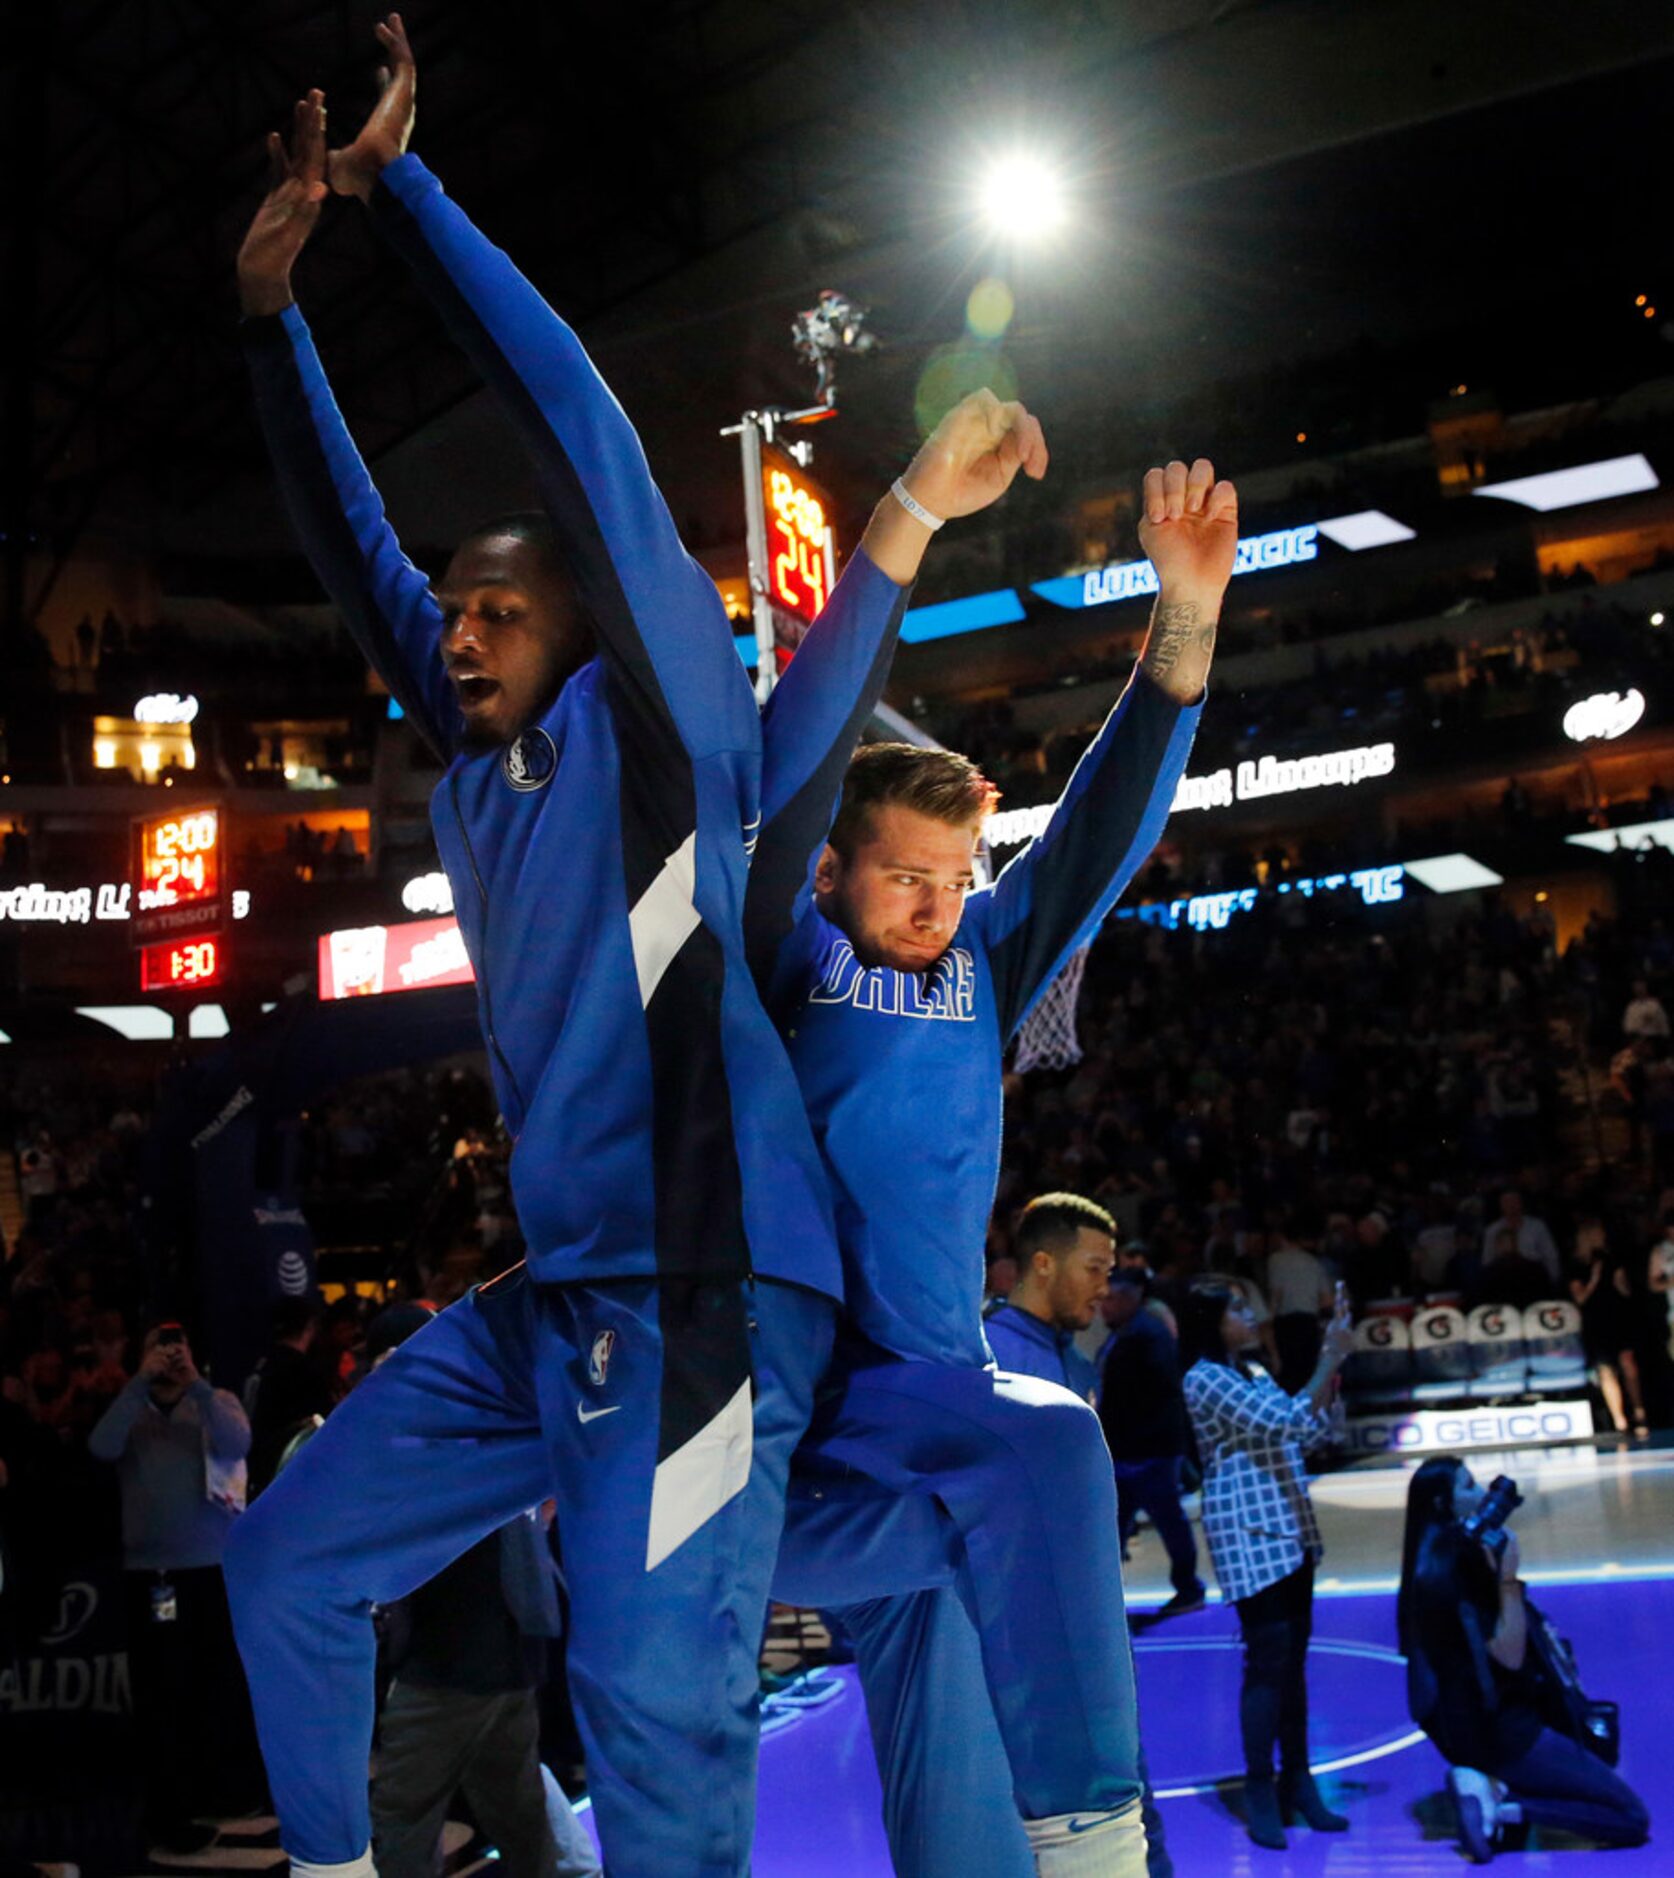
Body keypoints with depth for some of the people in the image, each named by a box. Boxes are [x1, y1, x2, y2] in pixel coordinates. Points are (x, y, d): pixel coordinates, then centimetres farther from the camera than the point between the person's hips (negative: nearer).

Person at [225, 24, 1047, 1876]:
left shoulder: (656, 724, -2)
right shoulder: (474, 760, 16)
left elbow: (580, 428, -9)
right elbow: (352, 545, 19)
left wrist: (400, 183, -5)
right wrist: (272, 306, 15)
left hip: (703, 1283, -8)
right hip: (552, 1294, 8)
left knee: (650, 1684, -22)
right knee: (288, 1558, 12)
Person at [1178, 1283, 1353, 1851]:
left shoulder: (1253, 1372, 15)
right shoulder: (1206, 1378, -13)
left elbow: (1309, 1434, 16)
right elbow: (1287, 1424, -21)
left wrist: (1330, 1366, 7)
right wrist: (1330, 1360, -16)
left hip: (1286, 1528, 8)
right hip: (1248, 1533, -8)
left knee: (1294, 1657, 8)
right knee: (1267, 1659, -9)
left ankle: (1297, 1781, 14)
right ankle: (1260, 1794, -2)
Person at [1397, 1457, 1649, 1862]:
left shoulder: (1439, 1560, 8)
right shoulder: (1449, 1570, -23)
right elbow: (1509, 1655, -23)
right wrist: (1508, 1577, -25)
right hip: (1496, 1729, -10)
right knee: (1632, 1820, -5)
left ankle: (1494, 1787, 11)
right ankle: (1502, 1809, -11)